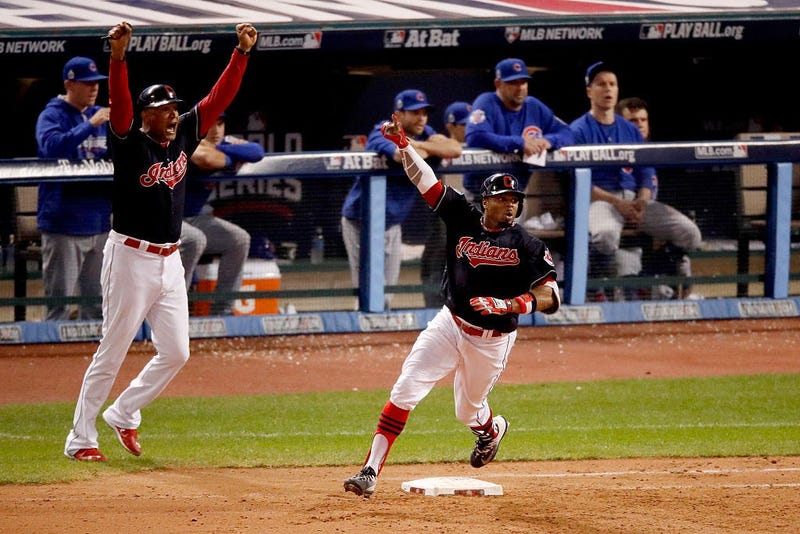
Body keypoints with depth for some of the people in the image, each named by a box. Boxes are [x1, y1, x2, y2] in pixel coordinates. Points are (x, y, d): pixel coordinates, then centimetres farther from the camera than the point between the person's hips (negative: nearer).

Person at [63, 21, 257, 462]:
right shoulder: (130, 143, -11)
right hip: (130, 257, -7)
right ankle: (80, 439, 5)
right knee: (112, 353, -3)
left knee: (175, 352, 6)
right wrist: (118, 57, -44)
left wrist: (242, 52, -3)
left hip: (169, 262, 7)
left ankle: (123, 414, 23)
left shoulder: (183, 137, 6)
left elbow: (219, 98, 6)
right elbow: (119, 106, -29)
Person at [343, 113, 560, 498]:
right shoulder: (464, 219, -5)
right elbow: (424, 179, -8)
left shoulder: (527, 246, -12)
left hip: (492, 340, -1)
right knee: (406, 390, -14)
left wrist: (513, 304, -33)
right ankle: (371, 472, -15)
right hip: (450, 324, 1)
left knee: (468, 411, 16)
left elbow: (551, 297, -17)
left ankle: (492, 429, 56)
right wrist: (402, 143, -21)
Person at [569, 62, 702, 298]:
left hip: (635, 198, 5)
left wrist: (642, 202, -7)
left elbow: (647, 174, 15)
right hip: (600, 199, -5)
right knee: (605, 235, -42)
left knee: (689, 233, -15)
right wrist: (617, 203, -15)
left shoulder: (631, 131, 20)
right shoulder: (579, 131, 2)